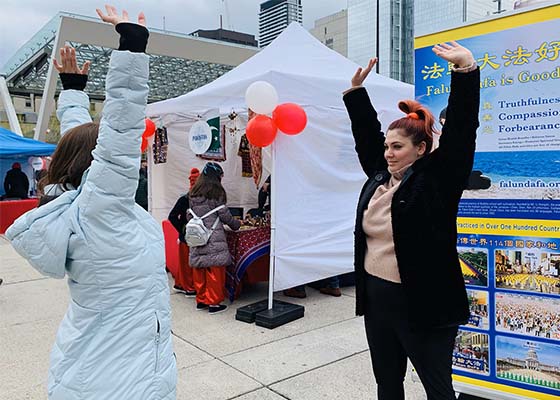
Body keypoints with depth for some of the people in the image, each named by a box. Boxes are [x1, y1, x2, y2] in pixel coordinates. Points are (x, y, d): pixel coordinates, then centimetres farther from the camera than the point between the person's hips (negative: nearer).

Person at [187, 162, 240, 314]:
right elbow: (224, 214, -4)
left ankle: (201, 300, 21)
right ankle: (214, 302, 4)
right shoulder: (216, 191, -5)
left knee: (199, 269, 12)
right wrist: (236, 224, 11)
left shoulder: (193, 192, 13)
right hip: (214, 237, -6)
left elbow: (189, 215, 15)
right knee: (215, 269, 0)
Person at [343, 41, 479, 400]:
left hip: (423, 305, -6)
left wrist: (467, 69, -26)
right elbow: (366, 133, 16)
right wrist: (356, 90, 17)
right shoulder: (380, 177, 6)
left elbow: (461, 130, -18)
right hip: (376, 298, 7)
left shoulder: (435, 179, -10)